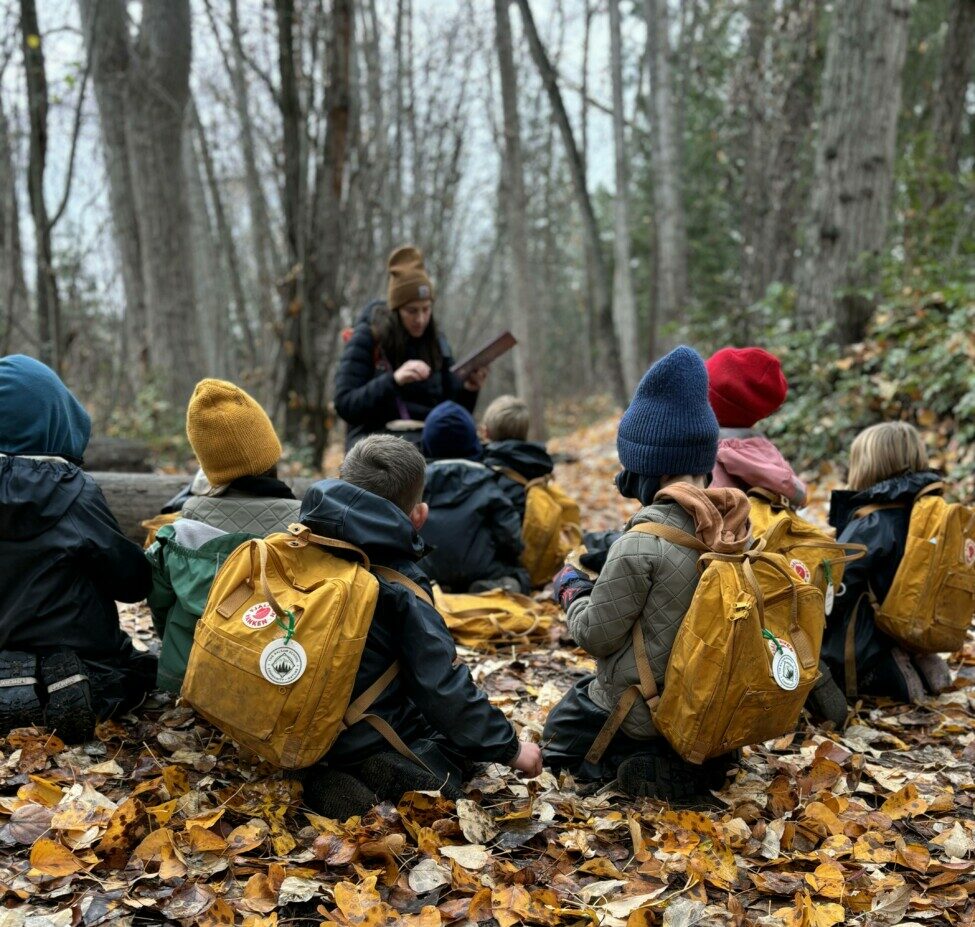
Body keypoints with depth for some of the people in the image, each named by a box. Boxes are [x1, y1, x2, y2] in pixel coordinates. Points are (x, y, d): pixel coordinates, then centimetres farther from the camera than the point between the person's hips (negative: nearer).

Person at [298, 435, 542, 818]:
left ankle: (328, 778, -1)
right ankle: (391, 783, -11)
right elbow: (443, 686, -18)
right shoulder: (400, 589, -19)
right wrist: (509, 748, -6)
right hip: (370, 740, -6)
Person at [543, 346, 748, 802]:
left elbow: (596, 635, -18)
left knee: (560, 733, 22)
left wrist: (573, 590, 2)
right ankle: (696, 759, 13)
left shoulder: (642, 544, -27)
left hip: (640, 710, -7)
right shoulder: (733, 526, -5)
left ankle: (647, 765, -4)